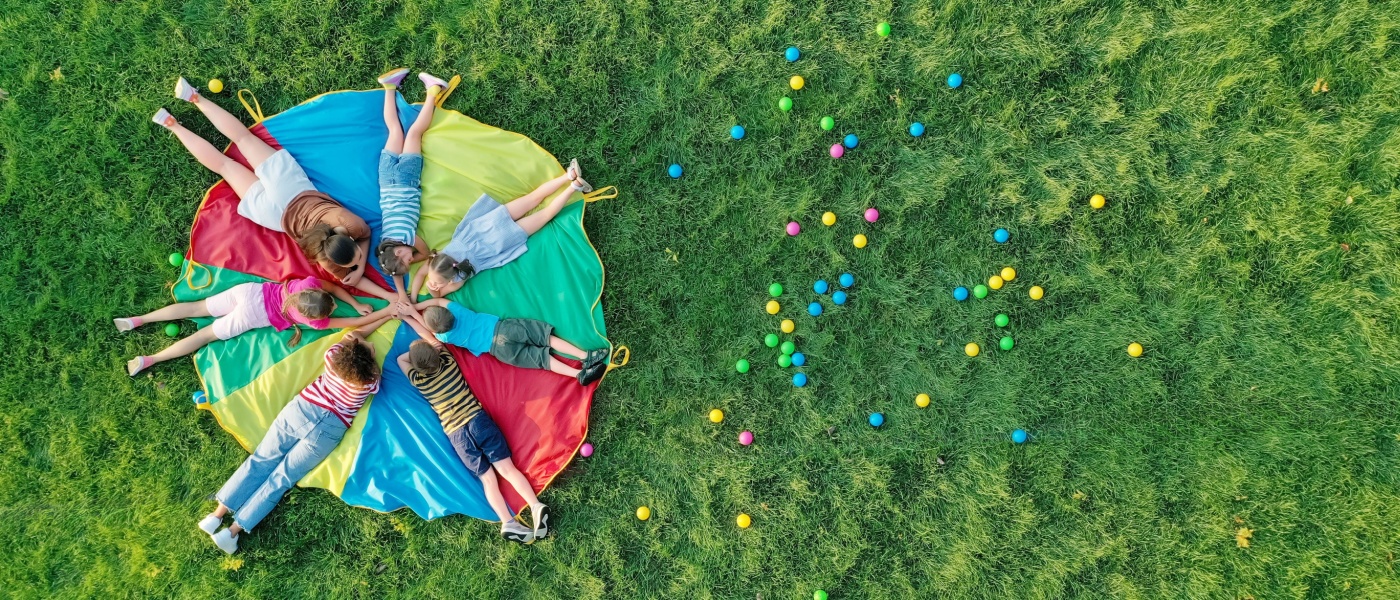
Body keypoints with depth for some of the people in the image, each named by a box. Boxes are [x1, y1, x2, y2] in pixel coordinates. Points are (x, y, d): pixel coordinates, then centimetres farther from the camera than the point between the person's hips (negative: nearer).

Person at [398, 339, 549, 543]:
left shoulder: (418, 380, 5)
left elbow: (400, 359, 24)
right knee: (507, 468, -3)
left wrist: (416, 352, 21)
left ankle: (508, 523, -18)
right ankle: (536, 506, -19)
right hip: (477, 419, 1)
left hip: (456, 434, -1)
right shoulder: (449, 362, 6)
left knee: (487, 478, -2)